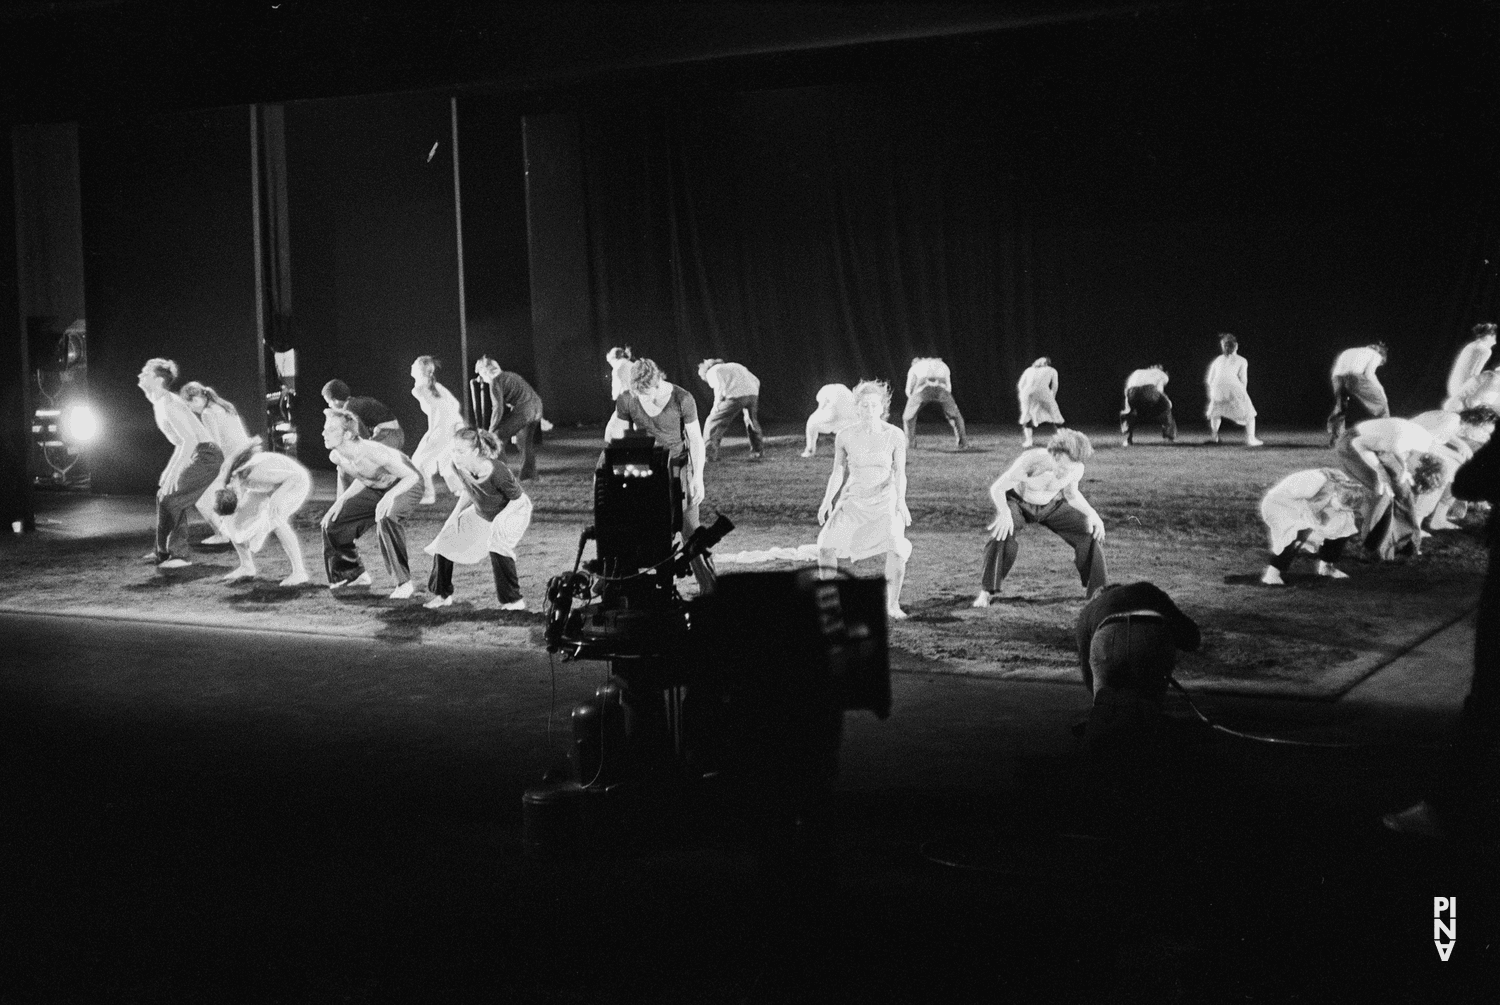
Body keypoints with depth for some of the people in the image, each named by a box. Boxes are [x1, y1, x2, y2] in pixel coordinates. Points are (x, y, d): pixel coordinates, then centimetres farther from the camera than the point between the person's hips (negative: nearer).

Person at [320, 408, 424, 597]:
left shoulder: (372, 452, -37)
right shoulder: (336, 457, -13)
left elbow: (411, 476, -33)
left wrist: (389, 496, -49)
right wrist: (341, 500, -3)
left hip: (406, 484, -8)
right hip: (375, 488, 8)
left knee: (386, 519, -39)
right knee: (332, 522, 0)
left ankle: (404, 582, -25)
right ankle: (355, 574, 24)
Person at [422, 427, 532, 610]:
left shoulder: (497, 472, -39)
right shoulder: (458, 467, -23)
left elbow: (517, 498, -24)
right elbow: (468, 491, -1)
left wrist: (501, 518, -34)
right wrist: (456, 513, -10)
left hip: (514, 510, -6)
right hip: (481, 512, 6)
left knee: (497, 545, -32)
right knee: (445, 539, -1)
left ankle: (514, 600, -15)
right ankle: (443, 595, 18)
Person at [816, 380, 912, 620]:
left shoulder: (895, 436, -6)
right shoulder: (845, 436, -2)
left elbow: (900, 473, -2)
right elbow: (838, 473, 6)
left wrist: (901, 501, -17)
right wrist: (827, 500, -6)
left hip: (884, 500, -2)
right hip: (853, 500, 2)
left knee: (896, 549, -23)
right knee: (826, 544, -17)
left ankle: (892, 605, -4)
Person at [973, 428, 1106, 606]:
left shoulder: (1076, 469, -24)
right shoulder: (1030, 462, -37)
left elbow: (1071, 494, -1)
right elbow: (997, 489, -28)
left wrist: (1091, 513, -17)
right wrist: (1004, 513, -47)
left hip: (1051, 505, 4)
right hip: (1018, 501, -4)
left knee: (1092, 535, -10)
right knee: (1002, 535, -33)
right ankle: (986, 592, -20)